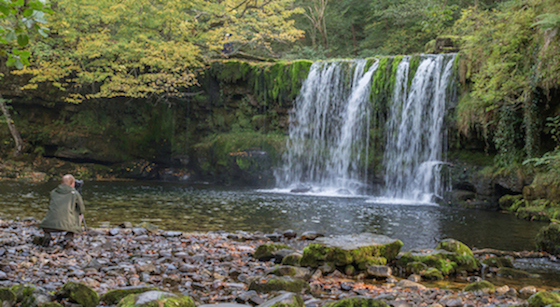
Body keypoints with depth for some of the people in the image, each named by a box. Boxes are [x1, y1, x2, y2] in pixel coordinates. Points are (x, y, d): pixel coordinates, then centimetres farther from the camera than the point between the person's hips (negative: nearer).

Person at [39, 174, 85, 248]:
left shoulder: (53, 192, 21)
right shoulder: (75, 193, 13)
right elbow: (82, 209, 23)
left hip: (50, 224, 3)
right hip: (66, 225, -3)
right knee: (80, 215, 27)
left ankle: (47, 235, 10)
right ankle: (69, 237, 7)